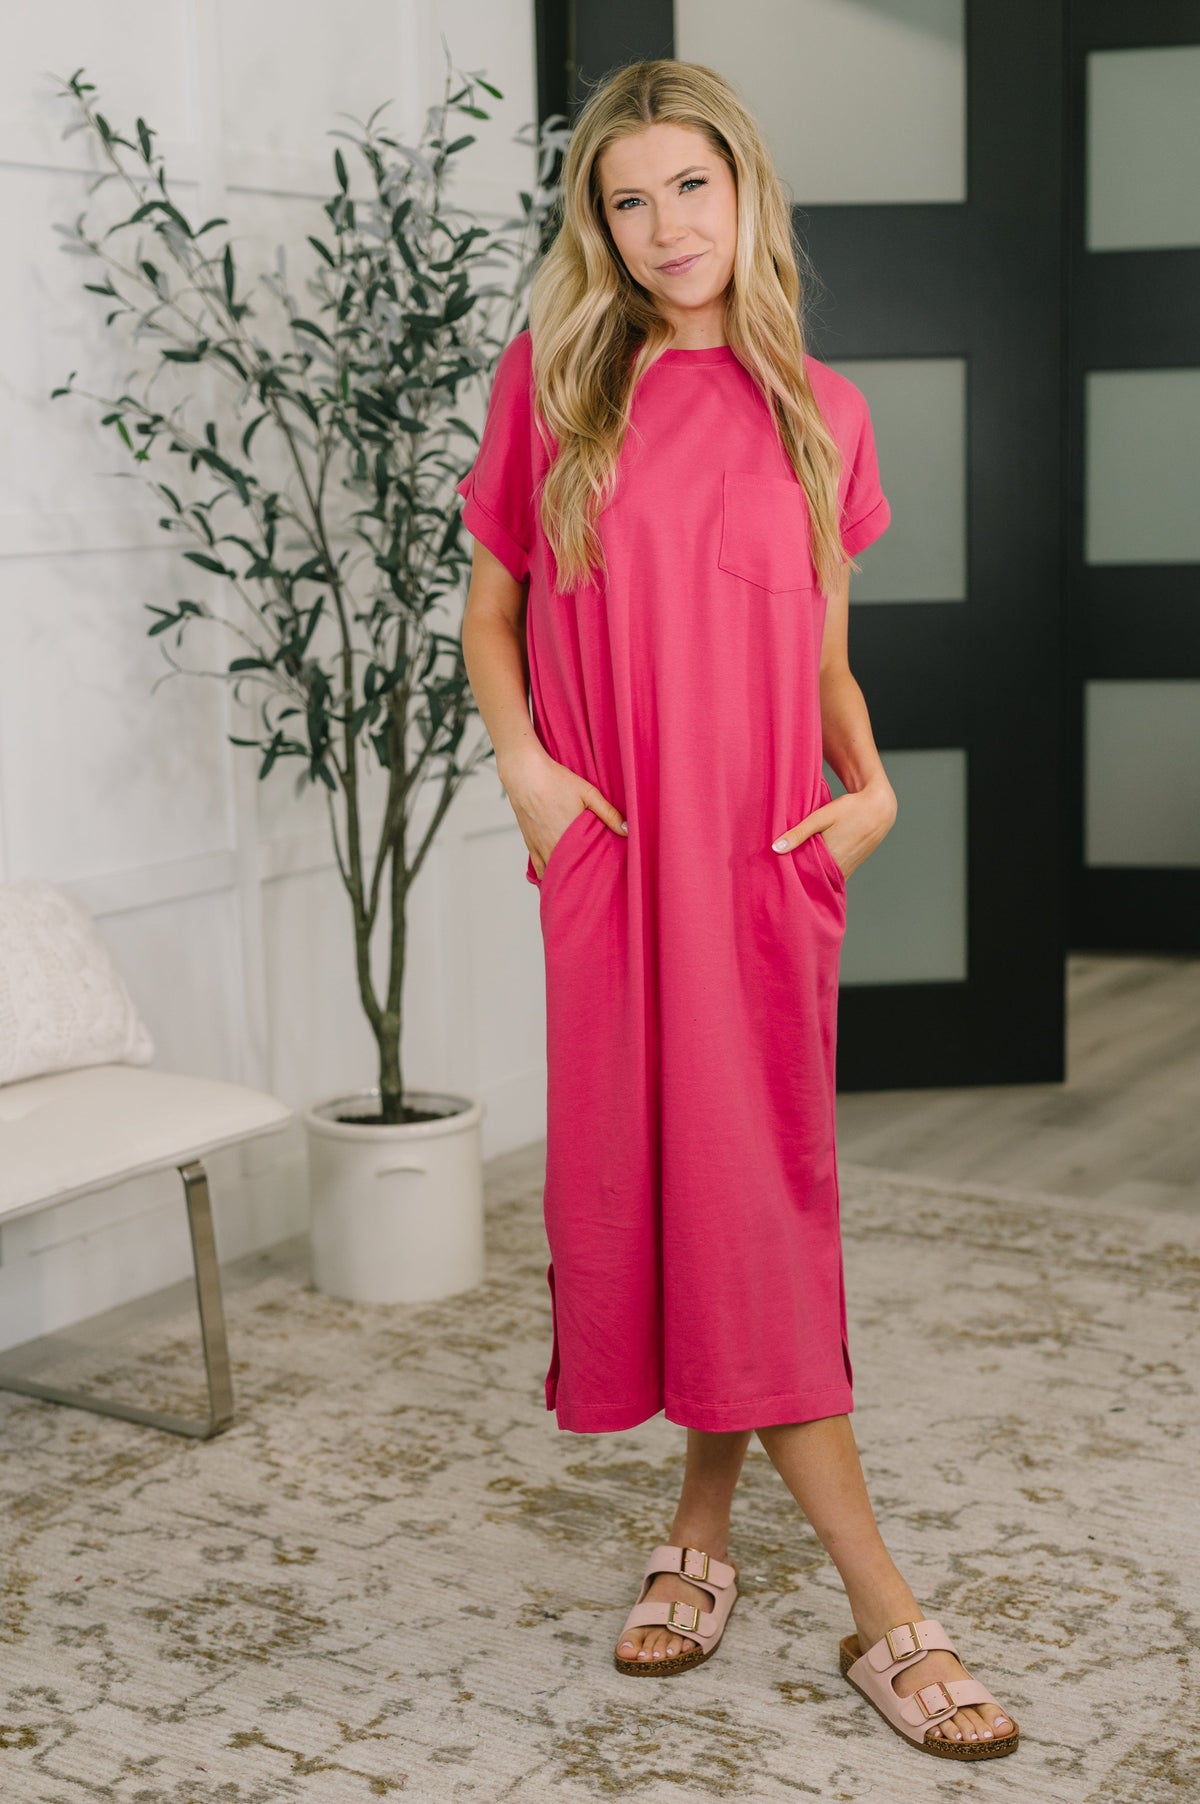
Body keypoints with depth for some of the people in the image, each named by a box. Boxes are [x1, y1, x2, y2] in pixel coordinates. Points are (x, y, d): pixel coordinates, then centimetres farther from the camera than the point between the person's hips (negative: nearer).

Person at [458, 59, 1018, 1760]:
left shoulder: (819, 409, 7)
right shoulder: (551, 380, 5)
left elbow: (826, 652, 13)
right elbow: (491, 608, 10)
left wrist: (869, 785, -4)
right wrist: (522, 762, -6)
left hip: (764, 855, 1)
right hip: (608, 850, 0)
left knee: (752, 1190, 1)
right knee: (648, 1173, -2)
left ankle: (705, 1529, 22)